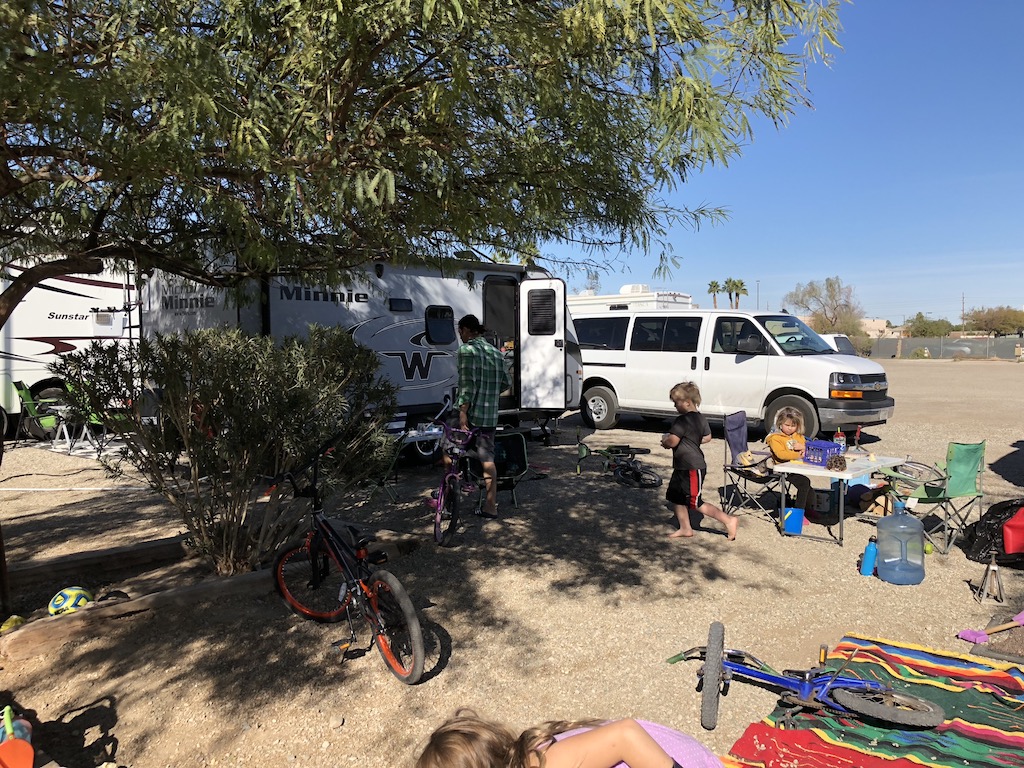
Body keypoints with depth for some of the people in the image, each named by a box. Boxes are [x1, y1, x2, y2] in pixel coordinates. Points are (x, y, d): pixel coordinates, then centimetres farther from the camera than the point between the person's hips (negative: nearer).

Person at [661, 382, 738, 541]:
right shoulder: (700, 418, 9)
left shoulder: (682, 420, -22)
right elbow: (707, 437, 21)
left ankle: (728, 520, 3)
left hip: (692, 469, -10)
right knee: (675, 497, 16)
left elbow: (672, 442, -29)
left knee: (695, 503, -2)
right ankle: (685, 528, 23)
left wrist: (664, 441, -7)